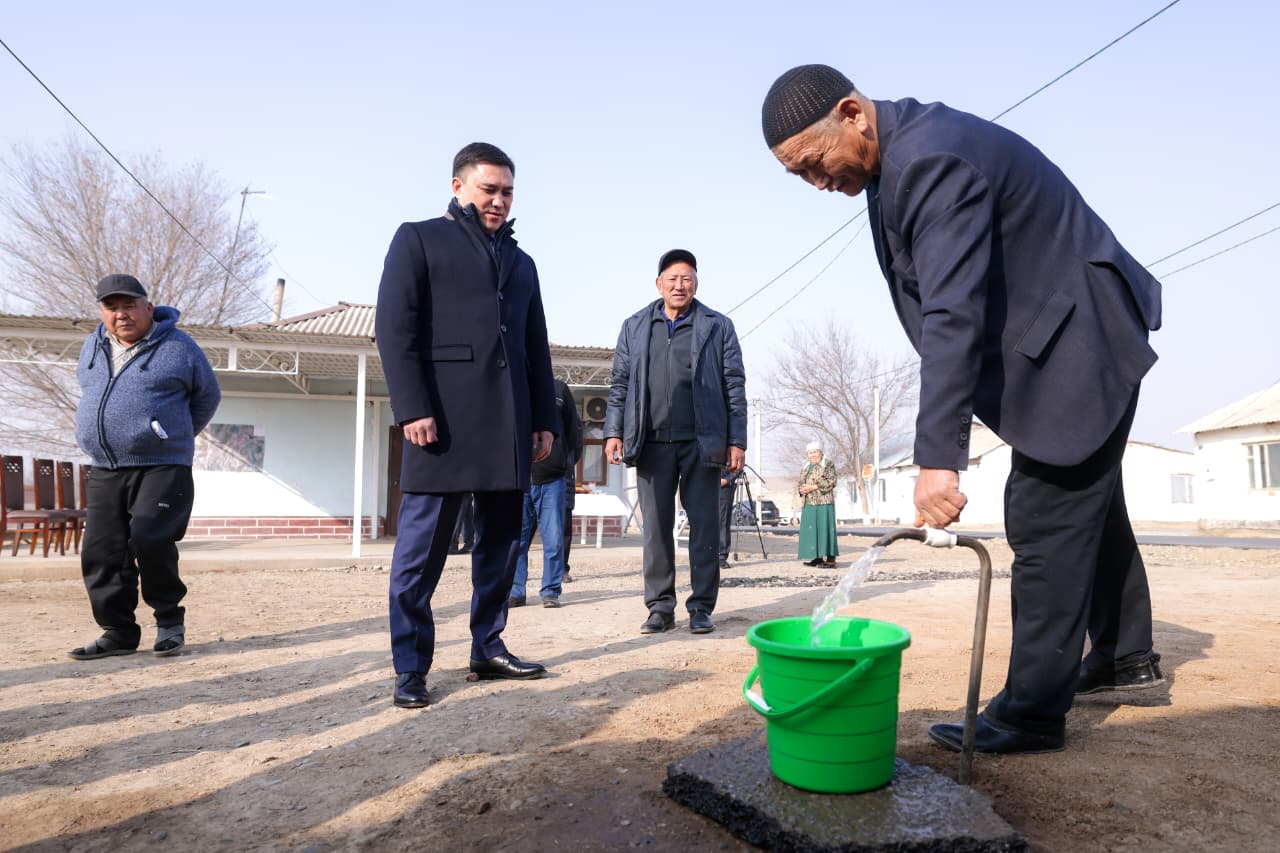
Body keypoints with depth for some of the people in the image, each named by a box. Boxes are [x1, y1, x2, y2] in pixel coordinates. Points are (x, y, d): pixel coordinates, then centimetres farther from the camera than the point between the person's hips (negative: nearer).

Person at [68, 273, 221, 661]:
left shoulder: (179, 347, -4)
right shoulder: (93, 347, 12)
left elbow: (207, 396, 8)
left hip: (161, 468, -6)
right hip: (104, 471, 6)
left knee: (150, 540, -18)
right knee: (101, 552, 3)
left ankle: (169, 619, 1)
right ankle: (119, 632, 13)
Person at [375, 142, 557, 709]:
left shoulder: (520, 261, 23)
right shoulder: (420, 239, 7)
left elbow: (536, 347, 21)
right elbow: (395, 327, -4)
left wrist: (544, 418, 13)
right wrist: (412, 408, -14)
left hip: (509, 423, 6)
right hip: (444, 417, -5)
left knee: (500, 541, 9)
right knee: (422, 545, -2)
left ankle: (488, 650, 21)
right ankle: (411, 667, 8)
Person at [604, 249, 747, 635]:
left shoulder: (718, 326, 8)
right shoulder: (634, 327, 14)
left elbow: (734, 385, 4)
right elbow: (620, 383, 12)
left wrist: (737, 440, -3)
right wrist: (614, 432, 2)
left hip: (702, 441, -1)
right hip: (652, 442, 2)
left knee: (703, 524, 2)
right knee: (656, 526, 4)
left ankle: (701, 607, 10)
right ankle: (660, 607, 12)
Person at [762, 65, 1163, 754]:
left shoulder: (934, 159, -28)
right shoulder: (904, 151, 5)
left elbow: (953, 315, -36)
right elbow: (943, 305, 13)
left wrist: (938, 456, -38)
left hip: (1082, 340, -11)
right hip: (1067, 340, 11)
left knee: (1045, 521, -8)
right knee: (1089, 500, 19)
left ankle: (1031, 714, 2)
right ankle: (1124, 656, 36)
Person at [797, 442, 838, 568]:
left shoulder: (828, 465, 1)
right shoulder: (805, 468, 20)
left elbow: (831, 481, -10)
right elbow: (800, 484, 18)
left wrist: (813, 487, -16)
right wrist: (801, 490, -5)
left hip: (824, 502, -7)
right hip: (809, 504, 7)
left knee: (825, 528, -10)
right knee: (811, 529, 3)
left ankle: (830, 559, -11)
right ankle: (816, 557, 8)